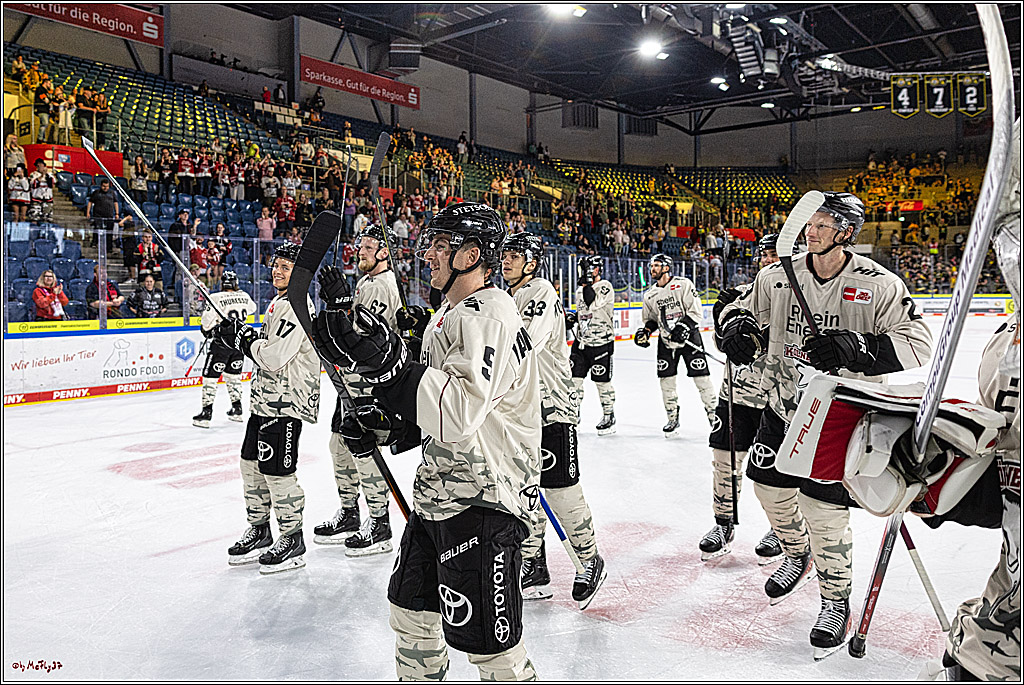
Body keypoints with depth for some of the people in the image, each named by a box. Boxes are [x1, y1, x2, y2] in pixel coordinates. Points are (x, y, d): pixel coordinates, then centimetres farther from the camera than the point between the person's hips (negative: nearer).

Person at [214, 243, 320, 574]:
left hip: (286, 403, -10)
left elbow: (274, 356, -24)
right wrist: (241, 332, 5)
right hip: (265, 398, 10)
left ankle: (293, 540, 10)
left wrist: (241, 339, -13)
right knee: (252, 464, 16)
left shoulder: (297, 306, -17)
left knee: (276, 471, -6)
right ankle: (259, 531, 31)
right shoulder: (278, 303, 17)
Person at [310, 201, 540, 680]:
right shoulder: (450, 313, 14)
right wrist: (389, 418, 10)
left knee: (487, 642, -3)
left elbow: (460, 412, -35)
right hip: (440, 492, 10)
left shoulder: (489, 317, -20)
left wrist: (386, 362, -40)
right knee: (410, 607, 22)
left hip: (483, 499, -10)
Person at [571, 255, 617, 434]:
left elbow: (593, 304, -27)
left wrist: (587, 282, -24)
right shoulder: (580, 290, 13)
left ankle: (609, 417, 15)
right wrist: (570, 320, 8)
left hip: (601, 343, -7)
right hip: (582, 341, 7)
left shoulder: (606, 287, -10)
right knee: (574, 376, 6)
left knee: (602, 381, 0)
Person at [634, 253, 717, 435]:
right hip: (666, 340, 5)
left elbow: (696, 311, -10)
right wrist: (645, 331, -1)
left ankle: (713, 413, 9)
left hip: (688, 336, -5)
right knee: (666, 379, 2)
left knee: (701, 376, -6)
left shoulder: (683, 284, -7)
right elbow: (651, 319, 19)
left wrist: (684, 326, -22)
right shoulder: (650, 295, 9)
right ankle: (673, 418, 16)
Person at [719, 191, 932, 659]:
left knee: (822, 506, -8)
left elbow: (917, 342, -15)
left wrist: (856, 348, -31)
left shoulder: (878, 285, -14)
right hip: (784, 403, 5)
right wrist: (738, 330, -14)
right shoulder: (778, 278, -2)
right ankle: (797, 555, 43)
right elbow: (744, 310, 11)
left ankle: (836, 602, 15)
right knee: (768, 483, 12)